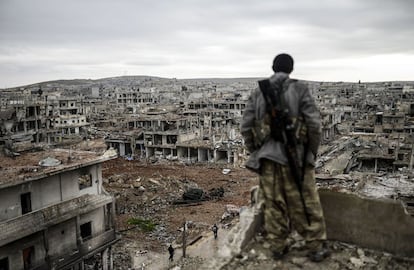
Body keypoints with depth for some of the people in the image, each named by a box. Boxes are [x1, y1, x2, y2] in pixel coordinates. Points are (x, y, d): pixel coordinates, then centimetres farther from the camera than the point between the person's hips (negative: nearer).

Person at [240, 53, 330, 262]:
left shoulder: (258, 92, 3)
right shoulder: (299, 89, -5)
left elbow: (245, 127, 1)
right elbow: (314, 124, -9)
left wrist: (255, 153, 12)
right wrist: (312, 152, 4)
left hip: (268, 157, 3)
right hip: (295, 156, -2)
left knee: (273, 204, 13)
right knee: (306, 204, 10)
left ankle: (277, 247, 24)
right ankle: (316, 248, 22)